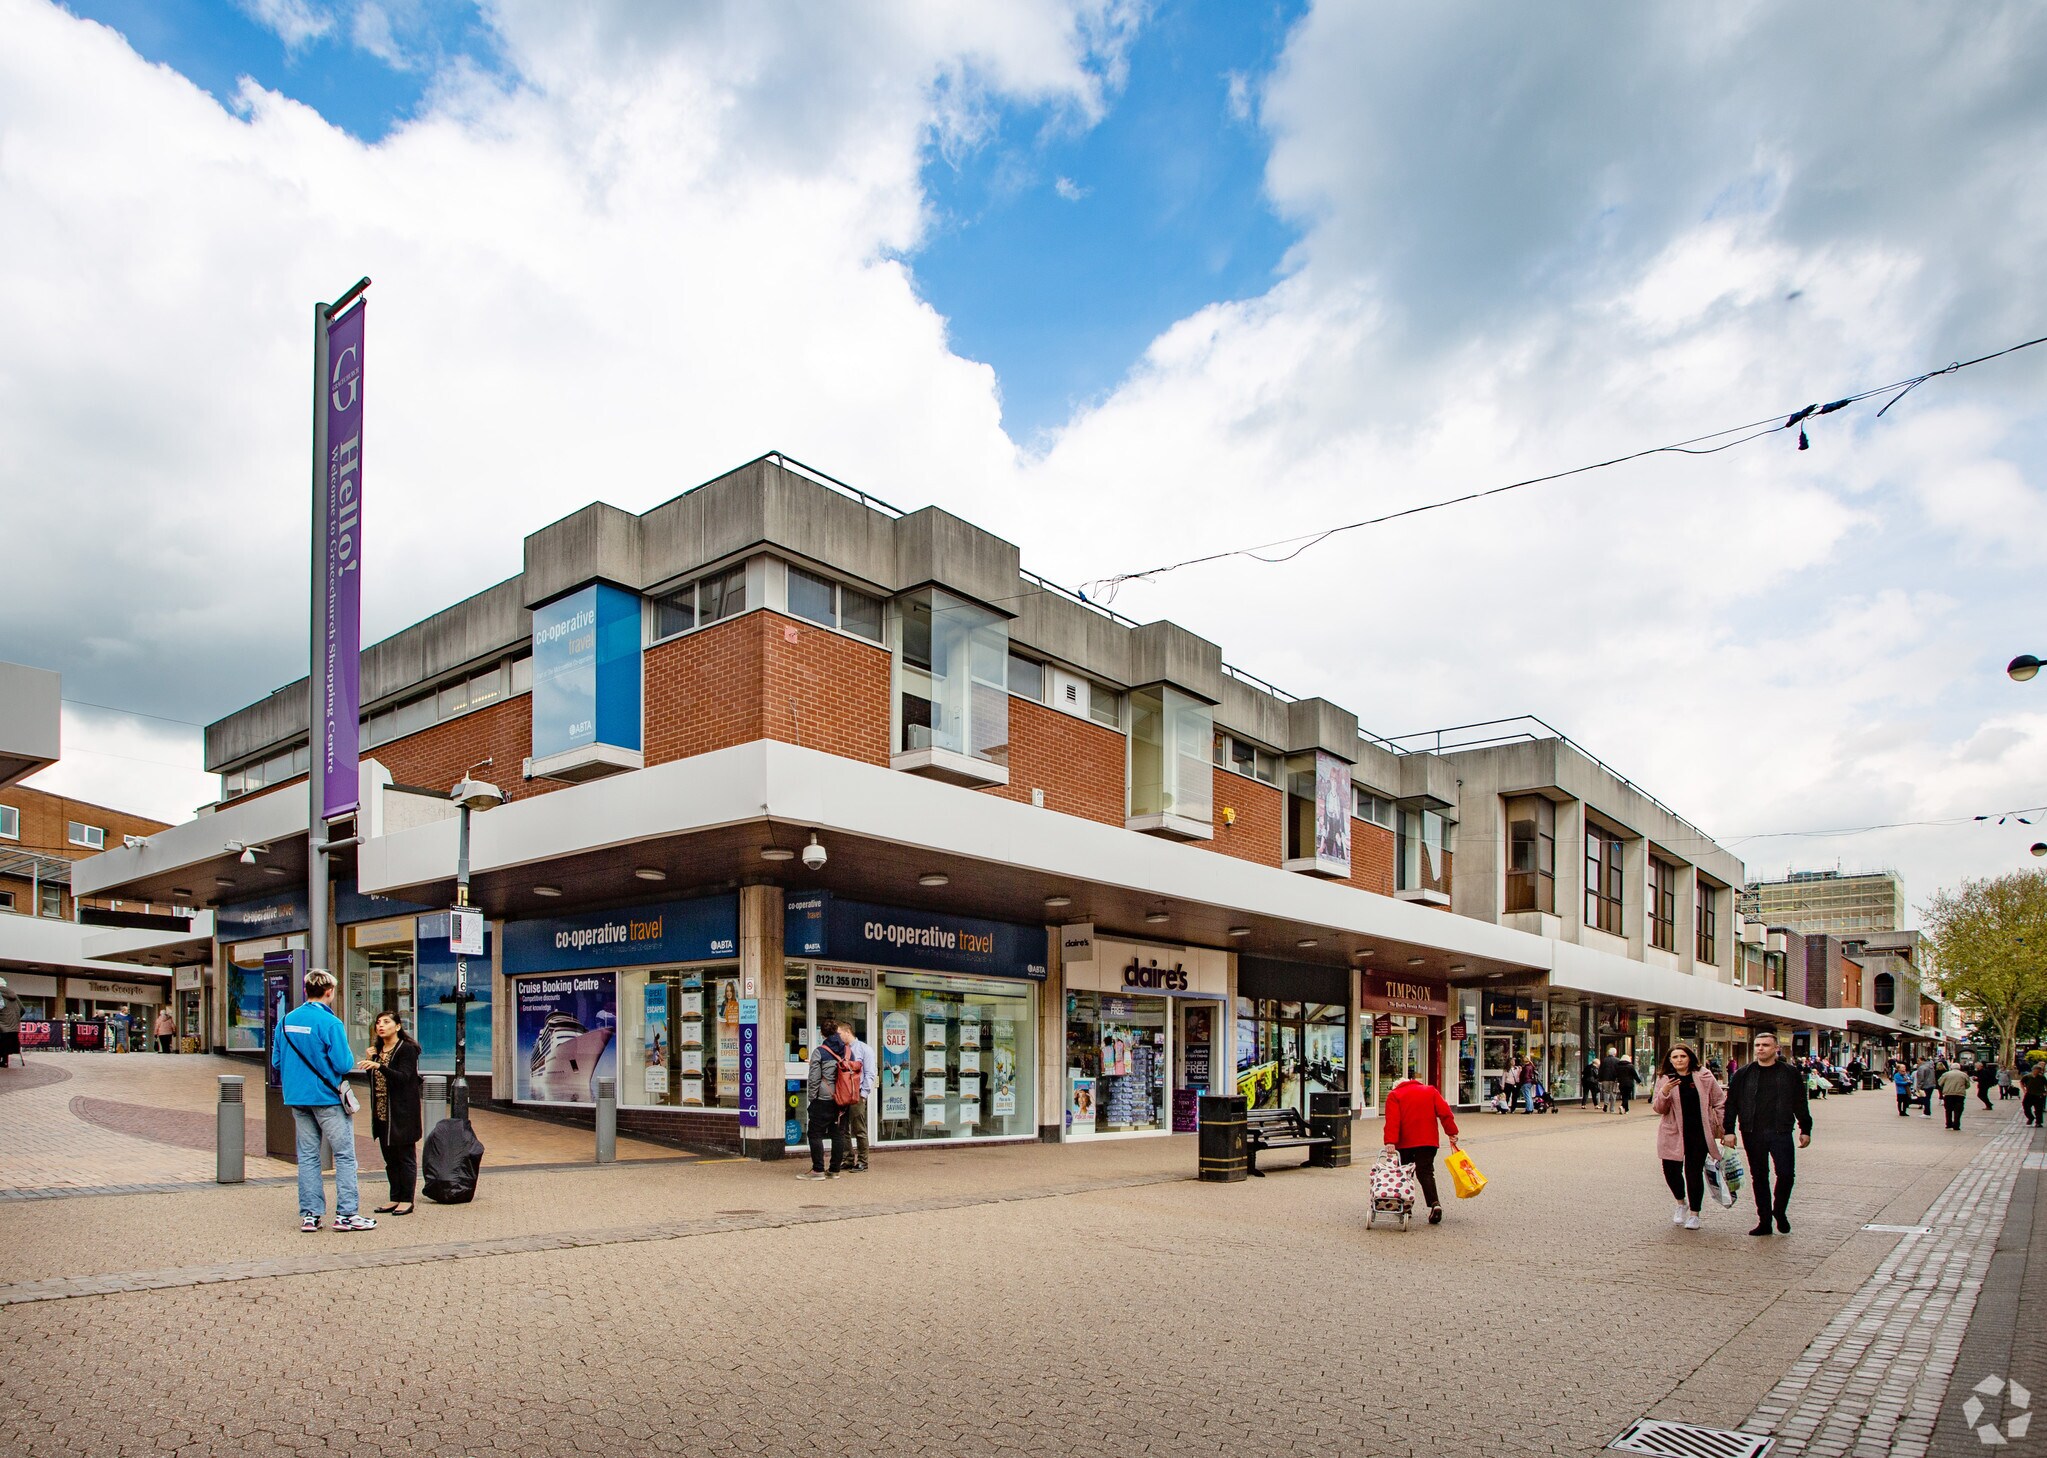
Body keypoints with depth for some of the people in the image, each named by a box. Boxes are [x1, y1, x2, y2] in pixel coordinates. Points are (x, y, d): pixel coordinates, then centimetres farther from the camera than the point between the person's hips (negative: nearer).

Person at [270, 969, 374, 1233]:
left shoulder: (286, 1020, 4)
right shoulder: (330, 1023, -15)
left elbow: (276, 1062, 10)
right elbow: (344, 1065, -17)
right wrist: (350, 1058, 5)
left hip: (297, 1099, 6)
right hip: (327, 1098, -6)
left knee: (307, 1156, 12)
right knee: (344, 1155, 2)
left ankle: (309, 1215, 13)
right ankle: (345, 1214, 1)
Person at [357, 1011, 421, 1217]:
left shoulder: (407, 1049, -9)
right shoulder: (377, 1050, 13)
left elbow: (403, 1077, -21)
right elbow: (373, 1081, 15)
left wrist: (379, 1066, -32)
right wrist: (369, 1061, 1)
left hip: (402, 1114, -7)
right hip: (382, 1113, 8)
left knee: (406, 1157, -1)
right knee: (390, 1158, 12)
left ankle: (406, 1200, 4)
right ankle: (395, 1198, 19)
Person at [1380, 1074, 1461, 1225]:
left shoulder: (1394, 1095, 6)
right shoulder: (1430, 1091, 15)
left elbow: (1392, 1120, -8)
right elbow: (1445, 1113, 2)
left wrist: (1390, 1142, -16)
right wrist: (1452, 1133, 1)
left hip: (1405, 1142, -2)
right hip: (1428, 1140, 2)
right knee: (1425, 1172, 1)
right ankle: (1435, 1204, -20)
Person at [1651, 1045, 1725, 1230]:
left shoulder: (1704, 1076, 1)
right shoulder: (1664, 1079, 2)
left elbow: (1720, 1102, 7)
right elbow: (1658, 1109, 0)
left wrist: (1723, 1128, 3)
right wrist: (1664, 1092, -18)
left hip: (1699, 1133, -1)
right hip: (1674, 1133, 1)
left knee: (1694, 1173, 0)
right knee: (1671, 1170, -2)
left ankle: (1694, 1213, 18)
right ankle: (1681, 1203, 28)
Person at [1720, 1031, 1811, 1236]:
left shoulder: (1790, 1073, 6)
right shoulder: (1743, 1075, 6)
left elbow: (1800, 1104, 12)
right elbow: (1731, 1104, 5)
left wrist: (1805, 1130, 9)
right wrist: (1729, 1131, -1)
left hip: (1781, 1132, -1)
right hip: (1753, 1134, 1)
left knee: (1786, 1174, -9)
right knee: (1759, 1178, 6)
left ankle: (1780, 1211, 17)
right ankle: (1764, 1221, 15)